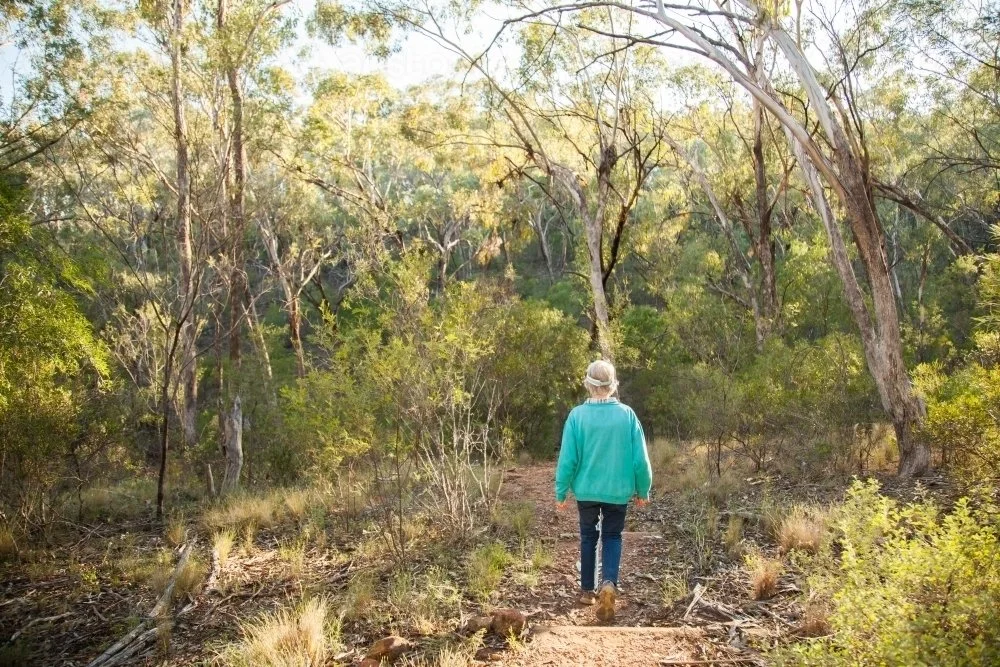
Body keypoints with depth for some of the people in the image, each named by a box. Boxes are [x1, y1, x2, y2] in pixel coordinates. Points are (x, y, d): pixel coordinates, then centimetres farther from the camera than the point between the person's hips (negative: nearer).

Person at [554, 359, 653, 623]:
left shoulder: (577, 415, -12)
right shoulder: (627, 415, -10)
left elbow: (568, 458, -9)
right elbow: (640, 458, -5)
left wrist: (561, 492, 2)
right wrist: (643, 490, 9)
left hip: (586, 490, 0)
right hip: (618, 490, 0)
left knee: (588, 536, 19)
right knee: (612, 537, 13)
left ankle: (587, 590, 29)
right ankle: (609, 583, -11)